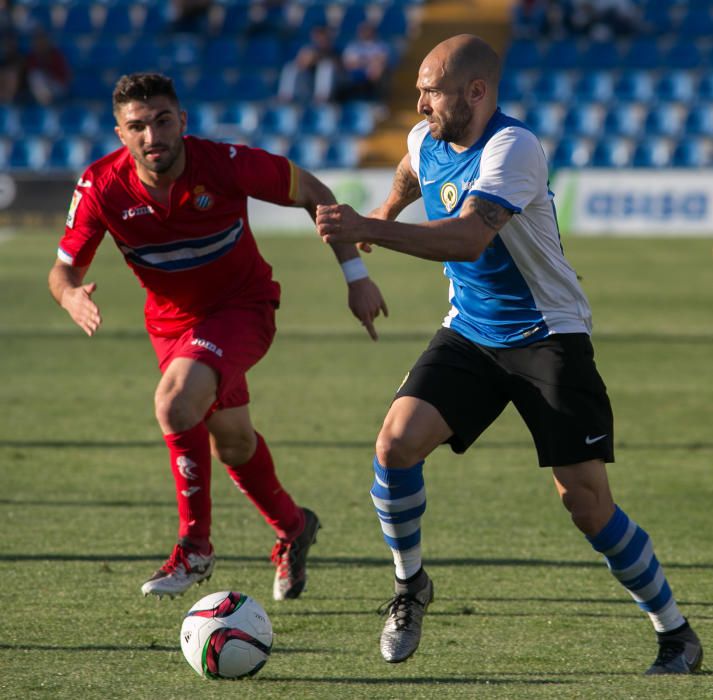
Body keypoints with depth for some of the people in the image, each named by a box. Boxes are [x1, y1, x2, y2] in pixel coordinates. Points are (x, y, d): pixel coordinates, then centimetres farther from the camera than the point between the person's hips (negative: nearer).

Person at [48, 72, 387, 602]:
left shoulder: (225, 165, -27)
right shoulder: (102, 187, -20)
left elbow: (313, 193, -12)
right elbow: (65, 267, -8)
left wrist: (356, 273, -13)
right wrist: (71, 296, -33)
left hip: (243, 306, -5)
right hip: (172, 319, 5)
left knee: (176, 400, -30)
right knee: (230, 439, 19)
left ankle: (195, 545, -15)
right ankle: (292, 528, 47)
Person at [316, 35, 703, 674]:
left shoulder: (513, 148, -25)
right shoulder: (426, 141, 0)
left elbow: (469, 238, -40)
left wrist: (368, 231, -45)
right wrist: (387, 211, 45)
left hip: (549, 338, -6)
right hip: (470, 334, 6)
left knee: (588, 503, -10)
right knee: (398, 441, -18)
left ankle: (676, 635, 7)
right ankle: (410, 585, 5)